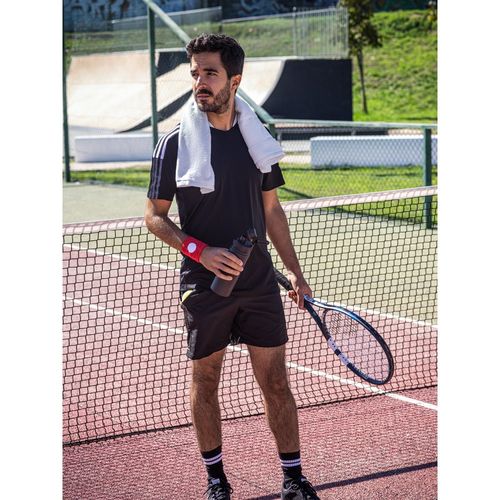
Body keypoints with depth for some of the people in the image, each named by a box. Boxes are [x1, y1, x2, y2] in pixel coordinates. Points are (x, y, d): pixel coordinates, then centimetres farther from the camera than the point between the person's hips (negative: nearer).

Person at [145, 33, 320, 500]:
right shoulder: (175, 143, -6)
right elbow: (154, 216, -2)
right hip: (204, 286, -2)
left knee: (276, 381, 3)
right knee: (204, 381, 8)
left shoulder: (259, 137, 5)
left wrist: (295, 271, 11)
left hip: (259, 285, 2)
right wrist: (202, 252, -17)